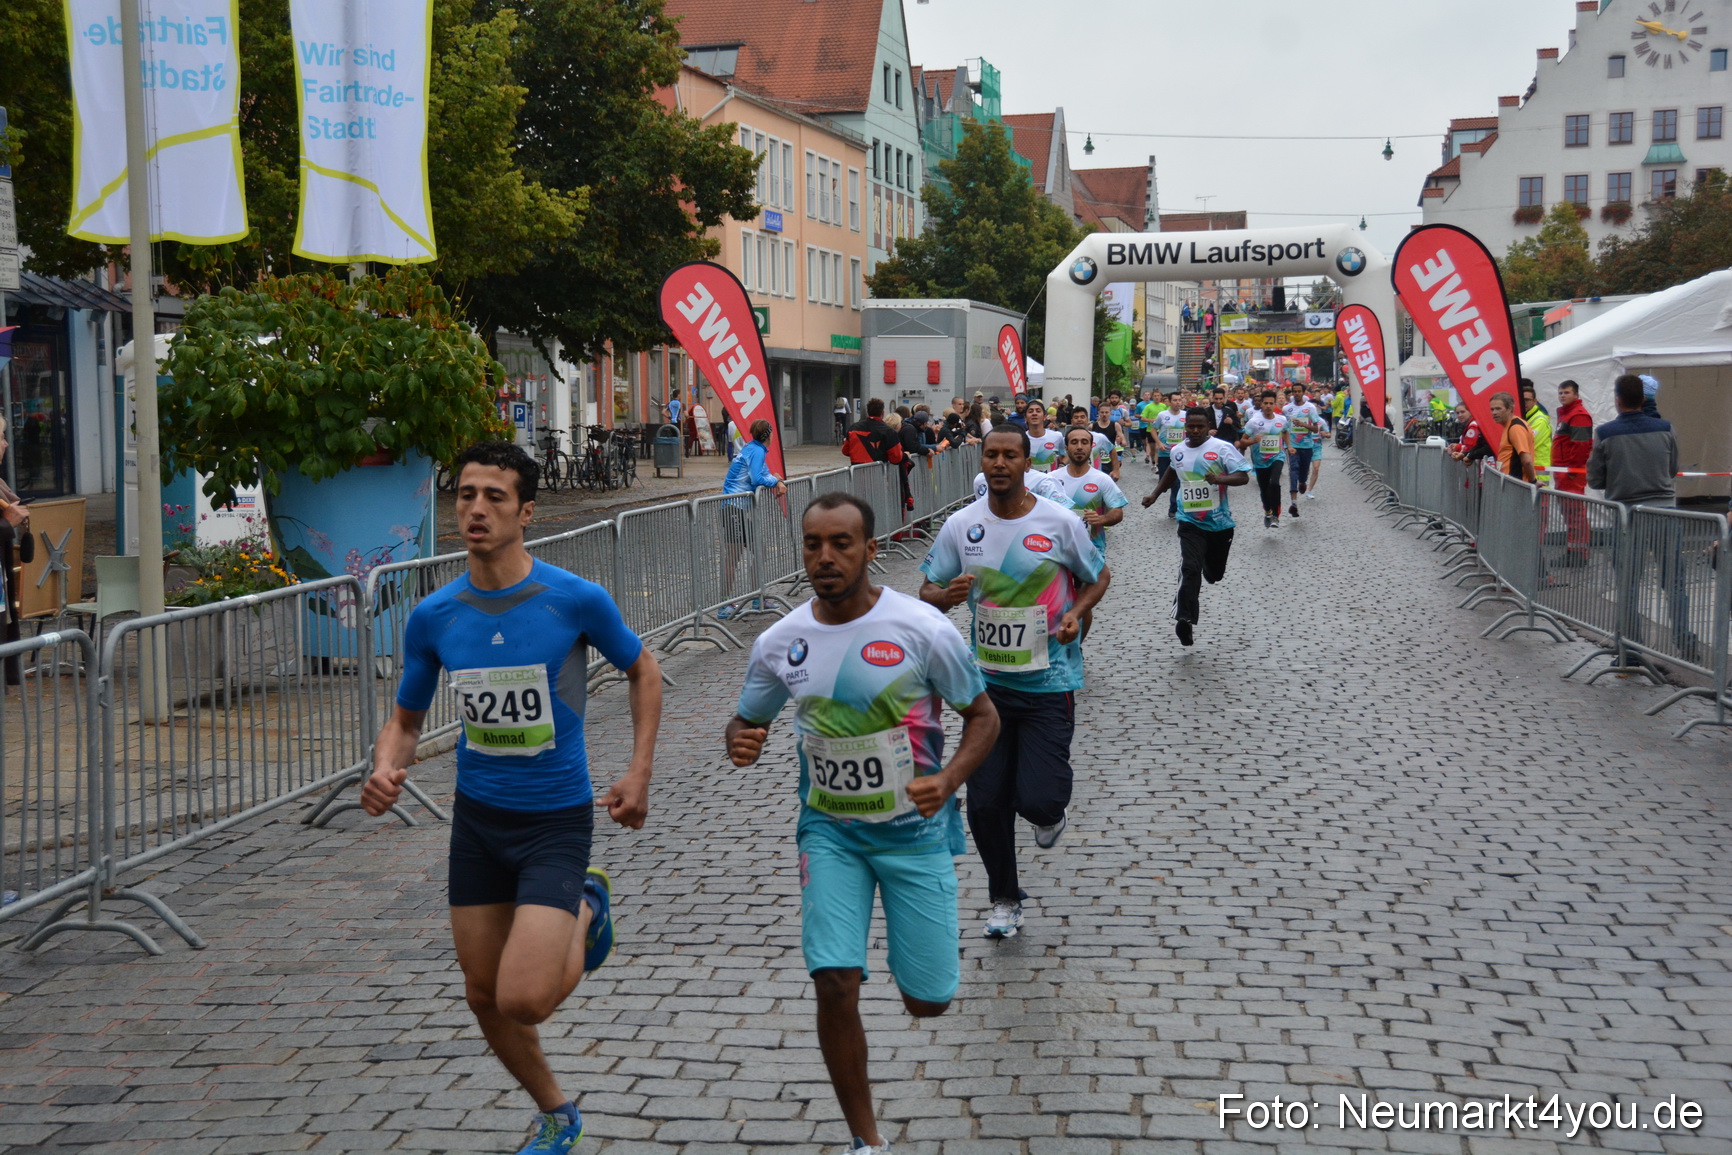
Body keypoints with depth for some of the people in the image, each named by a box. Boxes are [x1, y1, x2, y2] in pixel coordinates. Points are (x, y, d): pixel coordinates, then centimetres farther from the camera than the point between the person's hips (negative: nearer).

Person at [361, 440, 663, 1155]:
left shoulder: (577, 600, -14)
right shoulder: (433, 618, -4)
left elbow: (642, 671, 4)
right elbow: (406, 722, 7)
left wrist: (639, 773, -2)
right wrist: (386, 772, -15)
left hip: (556, 822, -4)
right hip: (476, 818, 4)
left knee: (522, 1001, -15)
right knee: (484, 996, 12)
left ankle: (585, 917, 19)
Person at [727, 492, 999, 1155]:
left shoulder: (922, 629, -16)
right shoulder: (779, 642, -7)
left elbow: (983, 716, -6)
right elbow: (746, 720, 9)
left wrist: (946, 781, -24)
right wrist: (740, 744, -16)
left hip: (915, 829, -2)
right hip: (830, 832, 2)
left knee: (927, 1002, 4)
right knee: (835, 986, -11)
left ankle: (932, 939, 43)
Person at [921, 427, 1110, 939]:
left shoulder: (1060, 523, -9)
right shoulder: (961, 525, -3)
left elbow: (1099, 576, 6)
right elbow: (927, 591, 4)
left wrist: (1076, 613, -13)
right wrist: (946, 596, -19)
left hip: (1049, 683, -2)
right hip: (988, 681, 3)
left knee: (1038, 800, -11)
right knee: (985, 804, 5)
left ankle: (1049, 810, 29)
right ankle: (1005, 900, 29)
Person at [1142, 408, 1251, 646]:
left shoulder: (1222, 448, -10)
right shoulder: (1177, 451, 5)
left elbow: (1243, 476, -14)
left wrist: (1221, 478, -32)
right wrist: (1155, 495, 25)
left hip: (1220, 522, -1)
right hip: (1190, 522, 1)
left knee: (1215, 573, 18)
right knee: (1190, 569, -21)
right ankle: (1185, 619, -28)